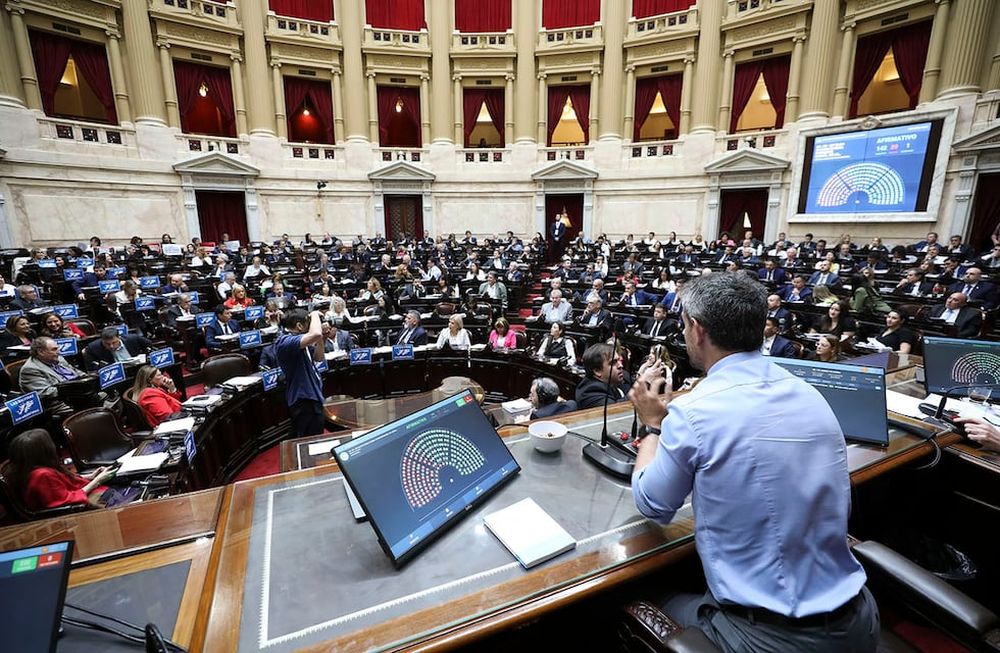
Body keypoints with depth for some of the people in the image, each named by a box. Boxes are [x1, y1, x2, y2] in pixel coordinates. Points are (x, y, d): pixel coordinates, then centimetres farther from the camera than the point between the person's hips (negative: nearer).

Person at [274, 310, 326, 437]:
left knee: (317, 439, 22)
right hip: (302, 400, -10)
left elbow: (318, 357, 16)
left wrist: (321, 336, 2)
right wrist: (315, 315, -17)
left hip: (312, 396, 10)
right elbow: (315, 334, -37)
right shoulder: (284, 342, -21)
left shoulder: (300, 342, 10)